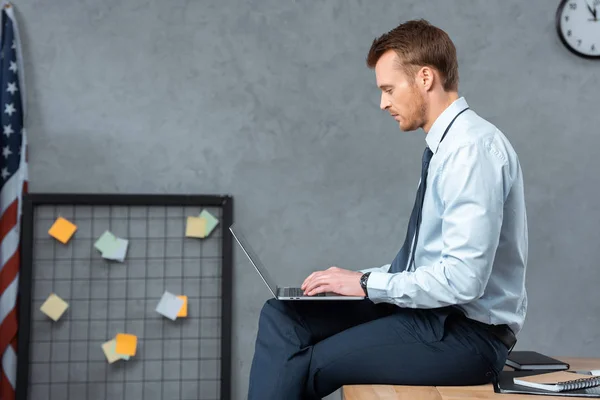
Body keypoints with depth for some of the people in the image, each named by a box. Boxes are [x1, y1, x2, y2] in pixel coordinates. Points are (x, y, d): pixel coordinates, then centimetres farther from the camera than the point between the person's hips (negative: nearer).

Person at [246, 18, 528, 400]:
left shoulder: (473, 147, -19)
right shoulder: (447, 144, 10)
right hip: (436, 314, 9)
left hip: (466, 333, -9)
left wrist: (367, 283, -16)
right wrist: (360, 279, 5)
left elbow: (462, 279, -26)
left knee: (304, 366, -9)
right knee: (282, 315, 1)